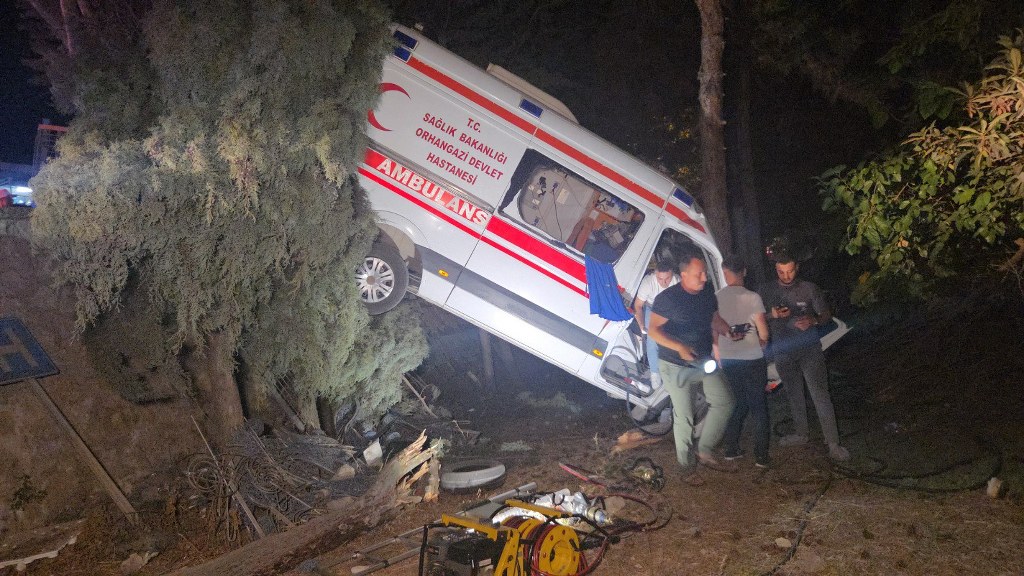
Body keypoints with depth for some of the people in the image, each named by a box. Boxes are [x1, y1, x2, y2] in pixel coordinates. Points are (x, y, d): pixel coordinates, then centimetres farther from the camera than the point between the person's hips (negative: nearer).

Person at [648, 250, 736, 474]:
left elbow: (715, 319, 18)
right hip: (676, 367, -6)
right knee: (684, 418, 1)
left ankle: (704, 452, 13)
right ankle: (686, 466, 18)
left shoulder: (708, 293, 2)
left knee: (724, 402, 0)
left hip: (704, 361, 6)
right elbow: (653, 329, -16)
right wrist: (679, 347, -28)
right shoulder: (668, 298, -17)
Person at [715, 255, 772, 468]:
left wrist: (718, 356, 13)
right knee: (758, 407, 8)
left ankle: (730, 449, 22)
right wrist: (762, 343, 11)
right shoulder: (752, 297, -11)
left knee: (736, 404, 18)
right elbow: (764, 332, -11)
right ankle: (761, 456, 10)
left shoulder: (716, 298, -4)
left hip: (728, 360, 3)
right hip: (753, 360, -3)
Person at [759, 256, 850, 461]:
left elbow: (826, 314, 2)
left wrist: (814, 320, -20)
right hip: (783, 352, 3)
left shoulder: (809, 288, -4)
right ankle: (800, 433, 34)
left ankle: (833, 443, -5)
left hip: (809, 348, -3)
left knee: (820, 395, -8)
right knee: (794, 394, 17)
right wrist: (772, 315, -18)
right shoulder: (766, 291, -1)